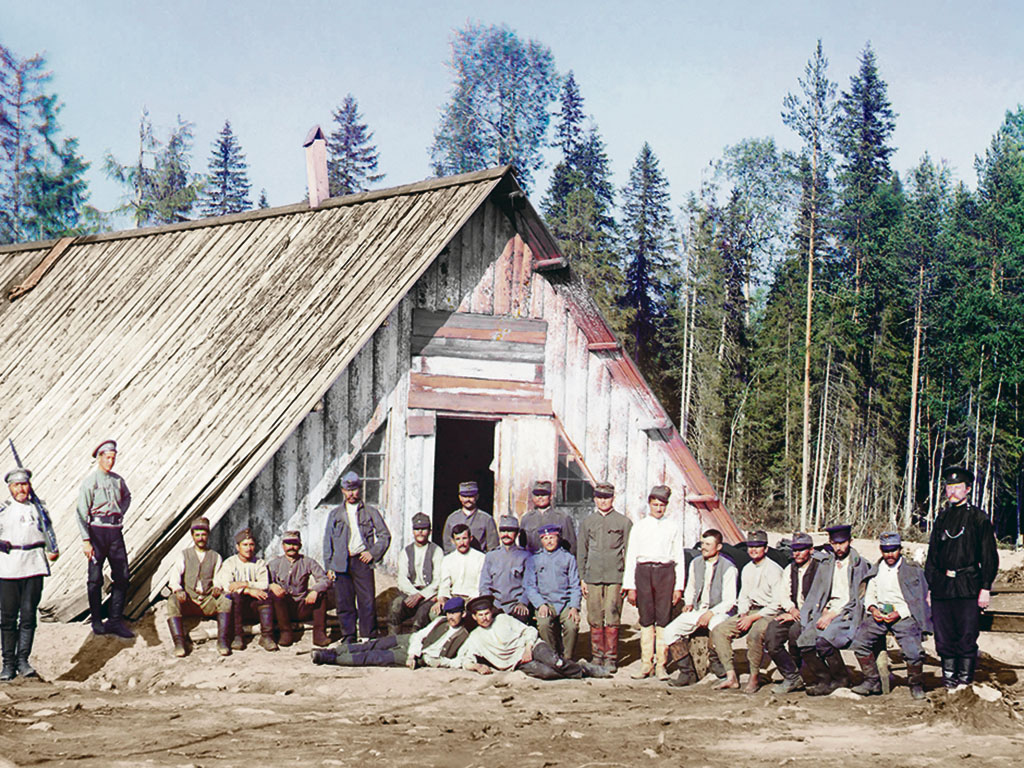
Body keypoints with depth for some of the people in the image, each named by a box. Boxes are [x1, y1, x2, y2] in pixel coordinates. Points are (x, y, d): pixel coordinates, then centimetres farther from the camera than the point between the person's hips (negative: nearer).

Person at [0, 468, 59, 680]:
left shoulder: (38, 507, 11)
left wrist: (53, 551, 6)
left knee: (28, 614, -2)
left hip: (34, 565, 1)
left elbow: (48, 530, 18)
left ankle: (23, 660, 2)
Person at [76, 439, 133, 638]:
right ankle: (96, 622, 9)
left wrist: (121, 513, 12)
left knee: (122, 576, 2)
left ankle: (116, 620, 8)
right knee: (95, 578, 1)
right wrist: (86, 540, -17)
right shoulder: (90, 481, -7)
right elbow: (81, 511, -10)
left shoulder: (117, 480, 10)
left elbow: (127, 497, 32)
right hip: (97, 530, -5)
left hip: (115, 530, 5)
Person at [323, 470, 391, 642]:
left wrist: (373, 553, -3)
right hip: (341, 563, 2)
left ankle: (369, 637, 2)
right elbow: (328, 541, 13)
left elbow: (385, 535, 10)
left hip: (362, 560, -2)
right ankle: (348, 636, 8)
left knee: (368, 601, -6)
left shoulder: (370, 512, 11)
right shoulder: (335, 514, 15)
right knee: (344, 602, 0)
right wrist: (329, 566, 5)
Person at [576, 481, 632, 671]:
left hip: (615, 577, -2)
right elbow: (581, 552, 15)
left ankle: (611, 658, 1)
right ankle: (597, 656, 11)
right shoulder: (587, 522, 13)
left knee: (612, 620, -5)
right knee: (595, 620, 3)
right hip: (592, 577, 2)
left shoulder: (624, 522, 7)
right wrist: (582, 578, 8)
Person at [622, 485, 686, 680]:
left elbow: (679, 558, 10)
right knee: (646, 619, 1)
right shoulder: (639, 527, 10)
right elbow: (630, 556, 9)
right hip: (643, 571, 1)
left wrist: (678, 587, 3)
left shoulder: (673, 527, 10)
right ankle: (646, 663, 6)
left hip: (665, 572, -1)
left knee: (664, 618, -4)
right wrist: (630, 587, 2)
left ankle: (661, 664, 0)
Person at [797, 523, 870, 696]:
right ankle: (824, 680, -3)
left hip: (848, 613, -6)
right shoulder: (825, 563, 12)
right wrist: (824, 611, -1)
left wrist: (833, 614, -14)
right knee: (804, 642, -16)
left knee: (824, 641, -29)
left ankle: (841, 679, -8)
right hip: (827, 611, 6)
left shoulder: (859, 564, -2)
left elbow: (858, 599, -6)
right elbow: (817, 593, 17)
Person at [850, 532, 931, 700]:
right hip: (879, 613, 4)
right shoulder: (876, 570, 17)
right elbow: (869, 595, 21)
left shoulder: (913, 569, 3)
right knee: (859, 641, -16)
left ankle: (916, 685, 2)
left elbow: (919, 600, -2)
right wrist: (872, 608, -2)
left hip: (904, 615, -4)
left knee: (913, 652, -25)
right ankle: (872, 681, 0)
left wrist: (898, 613, -14)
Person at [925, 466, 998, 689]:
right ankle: (949, 680, 12)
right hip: (942, 586, 4)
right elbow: (932, 555, 19)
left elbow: (989, 555, -1)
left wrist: (986, 588, -8)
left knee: (967, 637, -4)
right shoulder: (942, 518, 15)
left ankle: (965, 679, 5)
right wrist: (927, 586, 13)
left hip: (968, 587, -4)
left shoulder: (977, 517, 1)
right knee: (944, 637, 4)